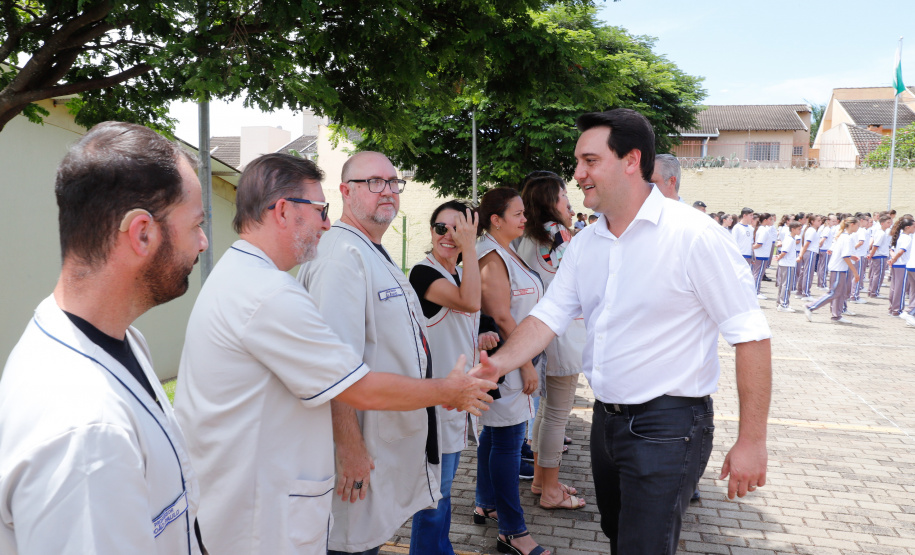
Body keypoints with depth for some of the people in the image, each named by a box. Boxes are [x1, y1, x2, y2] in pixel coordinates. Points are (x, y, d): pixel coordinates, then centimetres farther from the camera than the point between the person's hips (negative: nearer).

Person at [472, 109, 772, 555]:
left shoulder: (694, 236, -18)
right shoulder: (584, 245, 3)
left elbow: (750, 336, -17)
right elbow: (547, 317, 3)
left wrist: (752, 440, -16)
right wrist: (499, 364, -15)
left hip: (667, 426, -7)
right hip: (608, 417, 7)